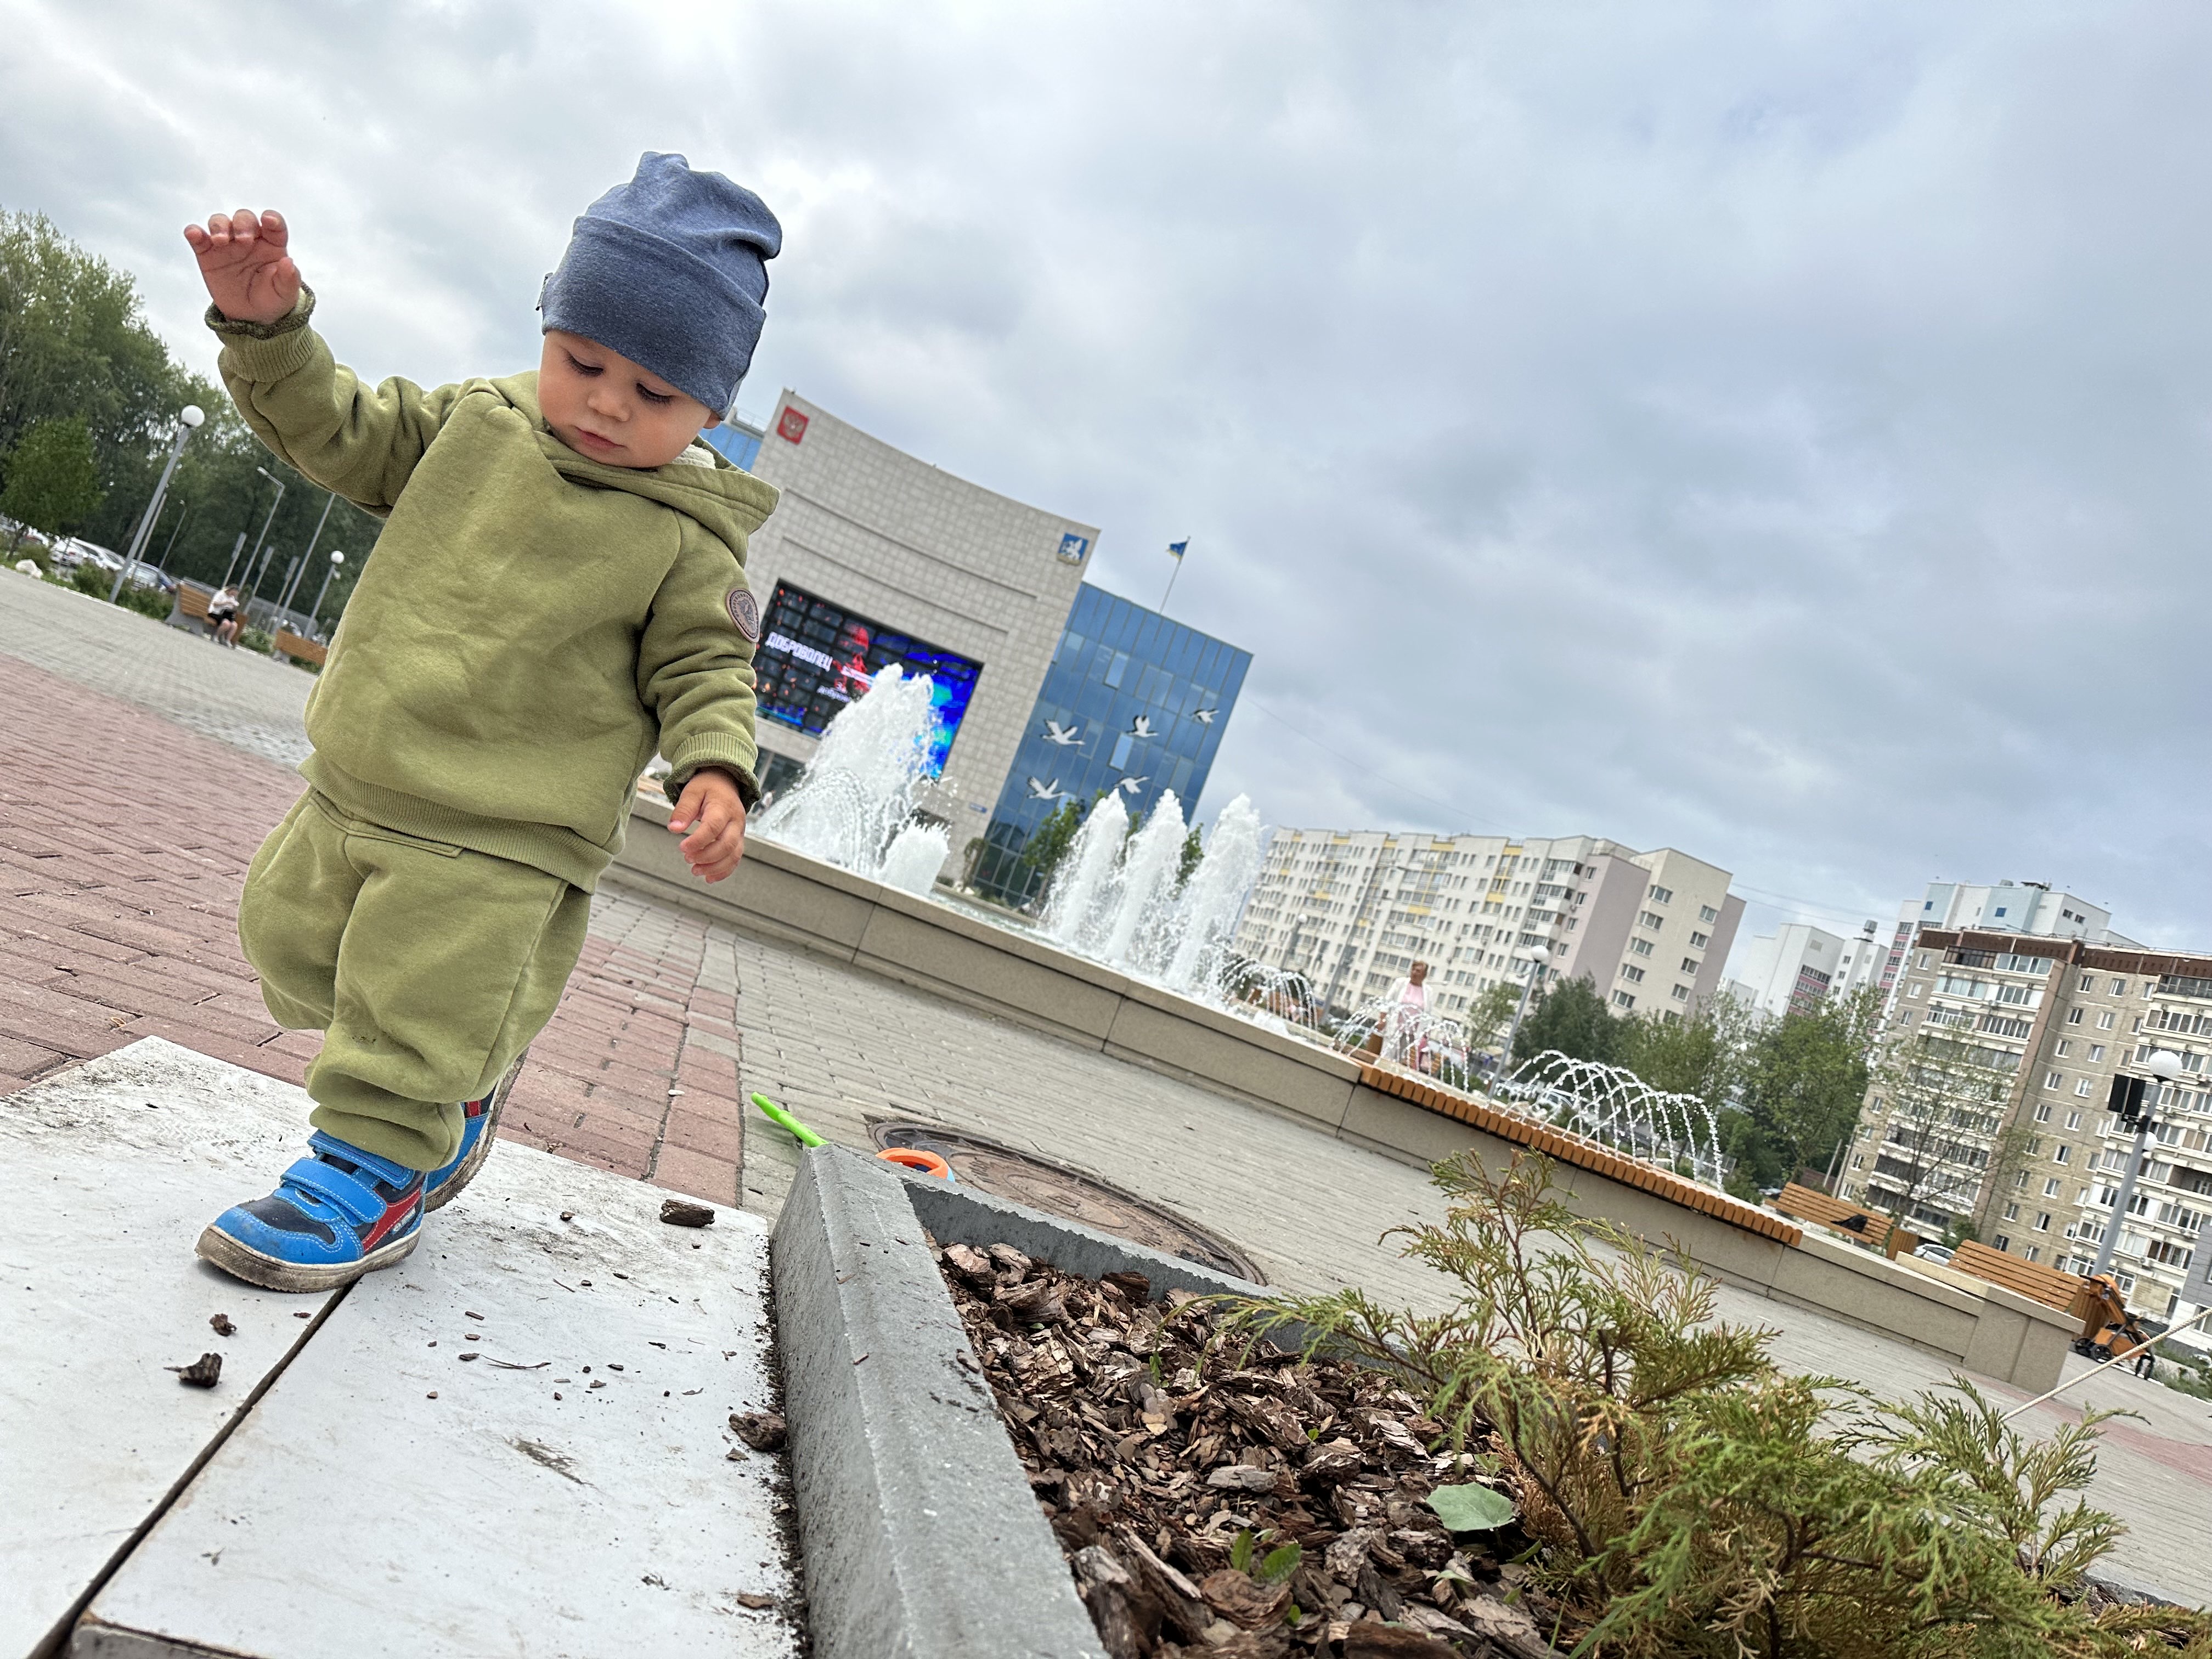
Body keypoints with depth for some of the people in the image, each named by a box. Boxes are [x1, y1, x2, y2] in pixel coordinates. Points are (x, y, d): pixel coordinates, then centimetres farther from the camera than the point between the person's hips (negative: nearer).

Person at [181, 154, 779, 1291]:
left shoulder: (686, 540, -10)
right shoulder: (475, 423, 2)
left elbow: (705, 670, -6)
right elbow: (336, 430, 10)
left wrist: (714, 768, -24)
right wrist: (266, 325, -5)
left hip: (500, 842, -7)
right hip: (353, 784, 7)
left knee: (419, 1006, -3)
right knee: (291, 944, 22)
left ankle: (377, 1165, 21)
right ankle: (460, 1073, 40)